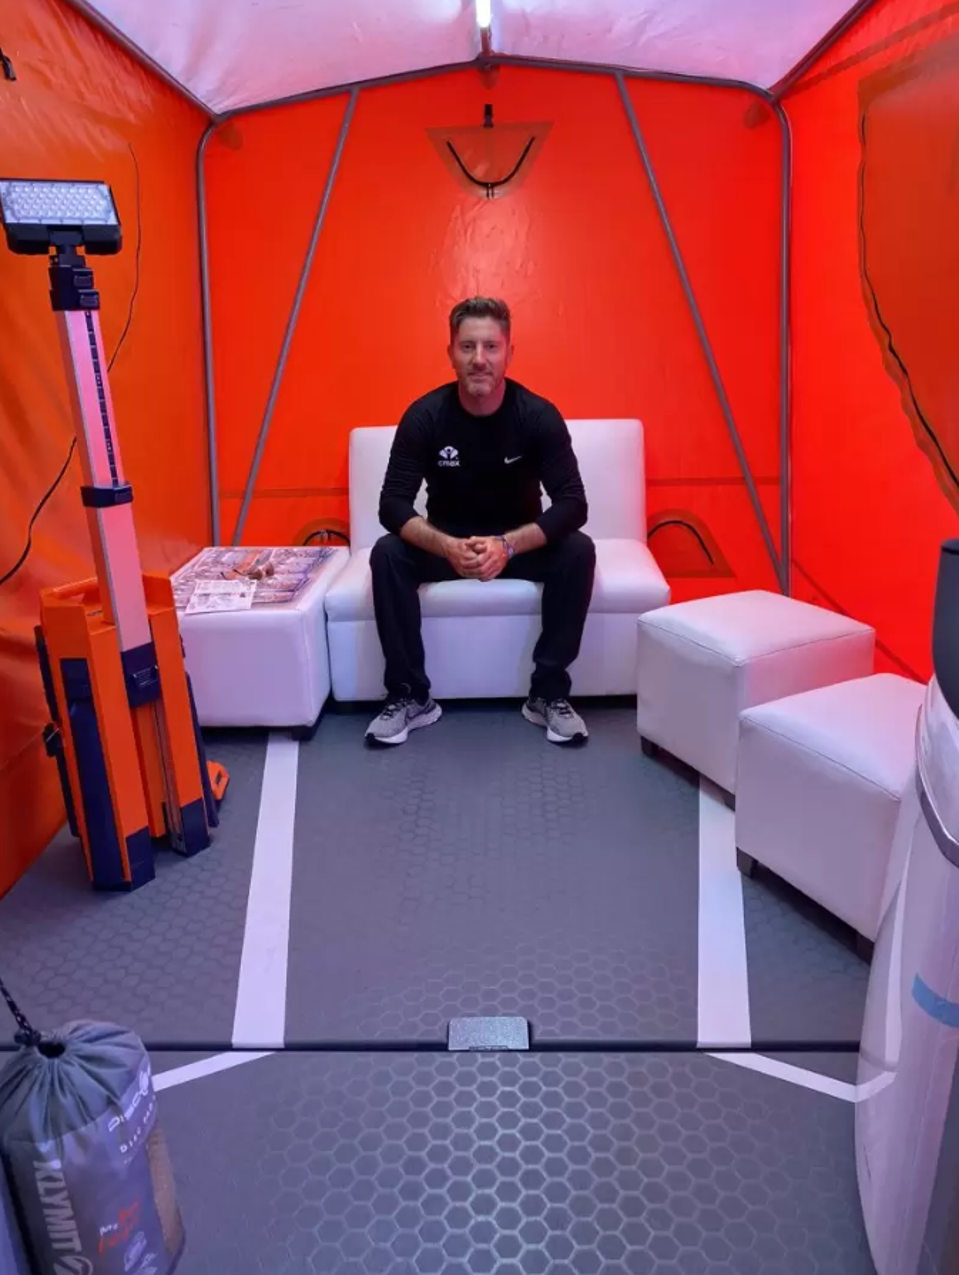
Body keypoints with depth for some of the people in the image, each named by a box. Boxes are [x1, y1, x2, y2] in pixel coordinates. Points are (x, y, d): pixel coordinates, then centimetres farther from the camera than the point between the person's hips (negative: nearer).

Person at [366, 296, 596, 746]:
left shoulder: (538, 415, -18)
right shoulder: (424, 416, -17)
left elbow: (572, 503, -23)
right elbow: (393, 504, -21)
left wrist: (508, 545, -38)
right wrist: (447, 547, -39)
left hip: (521, 543, 0)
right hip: (446, 542, 1)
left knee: (578, 551, -29)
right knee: (387, 554, -27)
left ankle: (549, 693, -15)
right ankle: (410, 696, -14)